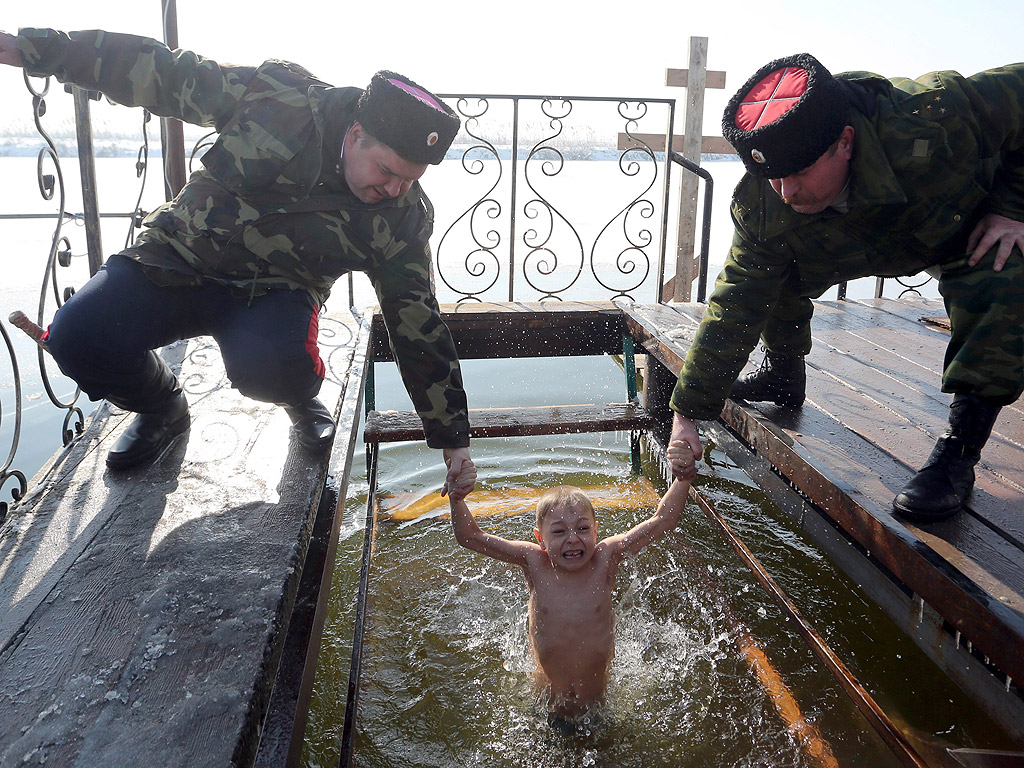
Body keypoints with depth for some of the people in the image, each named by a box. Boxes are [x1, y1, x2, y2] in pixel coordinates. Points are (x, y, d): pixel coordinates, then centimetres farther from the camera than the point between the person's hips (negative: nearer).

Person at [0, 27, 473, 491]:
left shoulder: (402, 217, -14)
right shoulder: (279, 97, -16)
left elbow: (418, 327, -8)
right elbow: (161, 73, -7)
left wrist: (452, 436, -6)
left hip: (274, 291, -1)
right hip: (181, 255, 1)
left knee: (268, 365, -35)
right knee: (77, 337, -21)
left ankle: (302, 400, 4)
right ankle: (162, 409, 11)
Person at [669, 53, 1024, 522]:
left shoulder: (933, 117, -44)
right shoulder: (762, 208, -33)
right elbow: (735, 306, -27)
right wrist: (689, 410, -29)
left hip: (974, 224, -3)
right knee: (776, 273, -9)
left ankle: (958, 454, -19)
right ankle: (782, 376, 19)